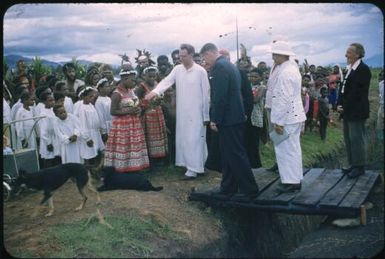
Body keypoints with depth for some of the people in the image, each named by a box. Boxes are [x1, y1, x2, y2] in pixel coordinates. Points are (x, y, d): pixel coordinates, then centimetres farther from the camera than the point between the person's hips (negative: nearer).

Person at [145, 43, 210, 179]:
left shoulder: (200, 71, -7)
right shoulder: (177, 69, 5)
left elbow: (206, 94, -5)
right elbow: (166, 81, -7)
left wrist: (206, 115, -5)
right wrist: (155, 91, -27)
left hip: (196, 112, -5)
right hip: (182, 112, 5)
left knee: (194, 140, -4)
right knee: (183, 139, 9)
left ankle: (193, 169, 3)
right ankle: (197, 166, 21)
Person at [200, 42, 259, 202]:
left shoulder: (219, 66, -14)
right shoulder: (229, 65, 16)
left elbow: (219, 96, -21)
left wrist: (214, 120, -15)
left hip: (228, 118, -10)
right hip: (234, 117, 10)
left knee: (236, 155, -3)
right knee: (229, 155, 14)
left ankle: (249, 190, 6)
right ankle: (228, 189, 21)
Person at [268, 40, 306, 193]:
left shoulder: (285, 73, -19)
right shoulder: (293, 68, 12)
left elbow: (284, 99, -23)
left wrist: (278, 122, -20)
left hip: (286, 118, -10)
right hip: (295, 115, 10)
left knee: (286, 150, -1)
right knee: (293, 149, 15)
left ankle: (290, 182, 7)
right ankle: (296, 180, 25)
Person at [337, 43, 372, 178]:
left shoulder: (363, 69, -13)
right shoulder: (349, 68, 13)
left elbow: (357, 91, -19)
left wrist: (345, 106, -16)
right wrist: (339, 104, 1)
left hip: (356, 111, -9)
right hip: (347, 111, 9)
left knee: (356, 138, -4)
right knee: (348, 139, 14)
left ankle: (359, 167, 6)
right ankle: (353, 164, 24)